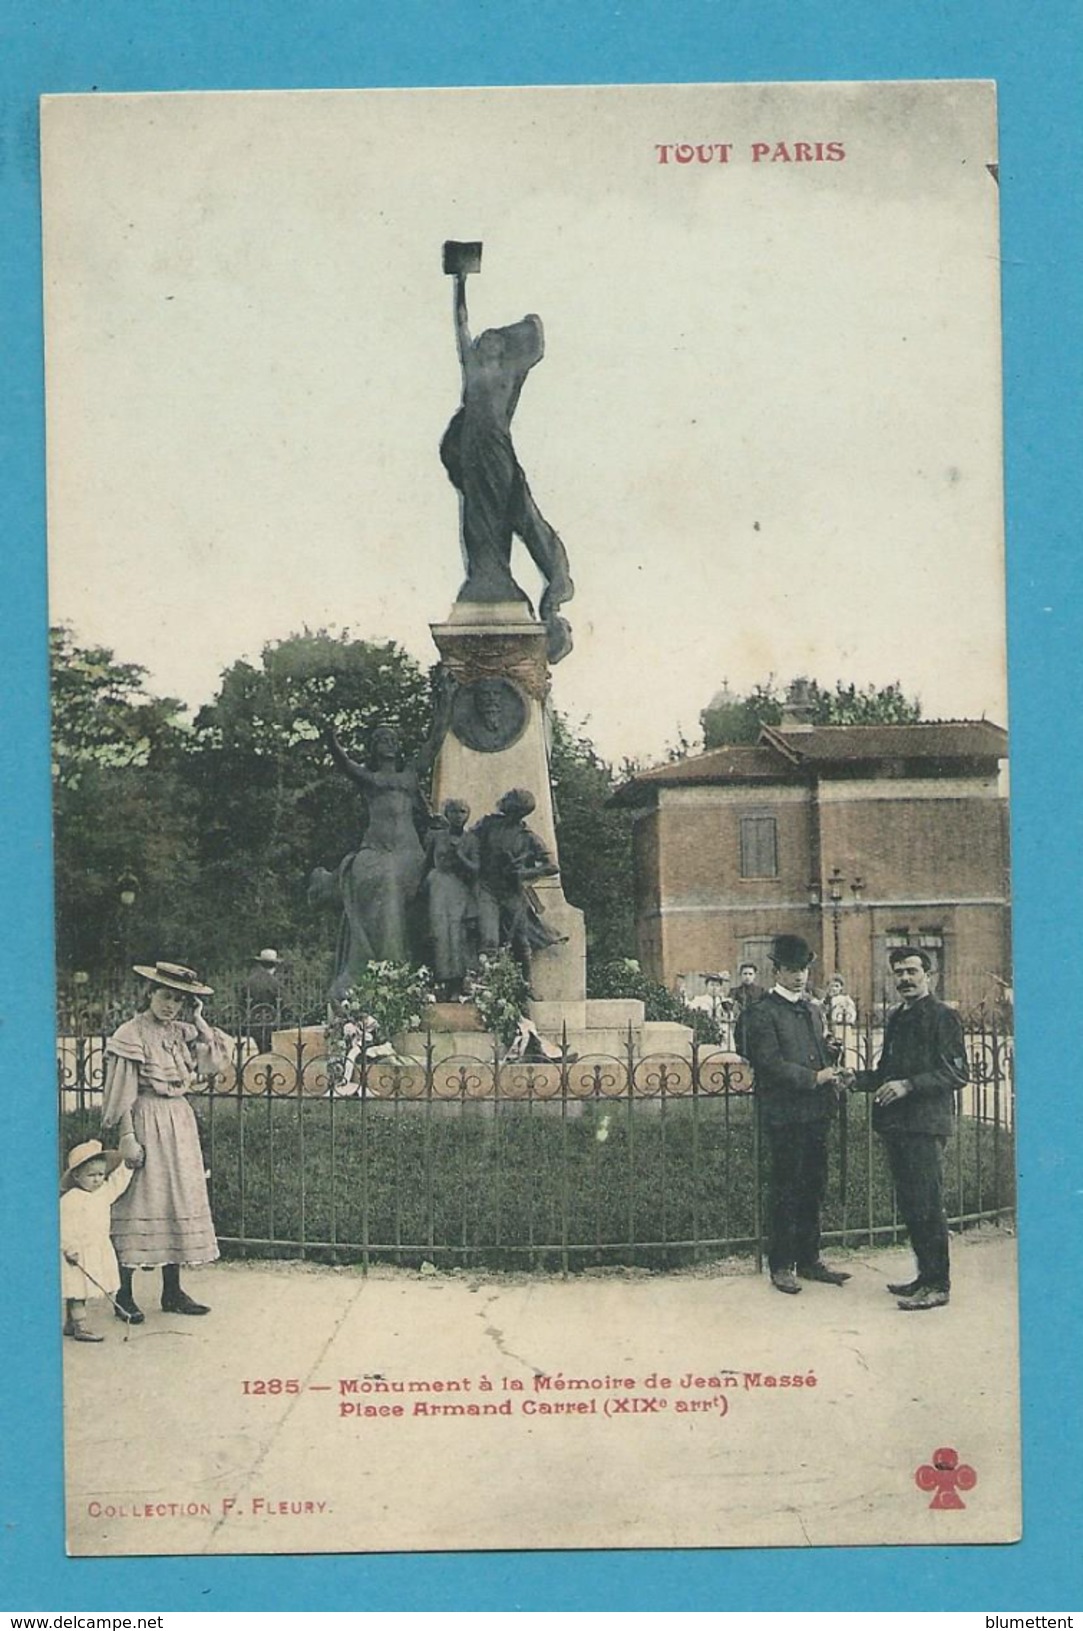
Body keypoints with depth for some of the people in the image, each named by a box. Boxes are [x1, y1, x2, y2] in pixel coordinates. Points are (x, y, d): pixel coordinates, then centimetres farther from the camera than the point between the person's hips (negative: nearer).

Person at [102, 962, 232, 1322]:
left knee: (180, 1201, 8)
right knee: (138, 1202, -5)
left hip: (181, 1121, 7)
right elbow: (121, 1093, -10)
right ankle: (124, 1295, 3)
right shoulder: (131, 1034, -8)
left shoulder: (183, 1033, 10)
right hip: (145, 1121, -7)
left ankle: (172, 1290, 17)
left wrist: (199, 1021, -1)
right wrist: (126, 1137, -15)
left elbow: (218, 1059, 1)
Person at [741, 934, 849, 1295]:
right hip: (785, 1115, -7)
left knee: (814, 1188, 12)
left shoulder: (811, 1011, 18)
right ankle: (781, 1266, 7)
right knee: (786, 1192, -1)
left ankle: (809, 1259, 21)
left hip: (816, 1113, 7)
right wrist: (814, 1078, -19)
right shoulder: (763, 1012, -7)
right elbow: (771, 1063, -15)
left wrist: (833, 1079, 2)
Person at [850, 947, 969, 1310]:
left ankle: (938, 1285, 0)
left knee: (926, 1206, -6)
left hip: (925, 1124, -8)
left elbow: (957, 1072, -13)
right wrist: (856, 1080, 7)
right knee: (909, 1206, 11)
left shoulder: (942, 1017, -6)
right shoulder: (896, 1018, 18)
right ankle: (926, 1276, 21)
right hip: (896, 1124, 8)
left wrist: (908, 1085, -19)